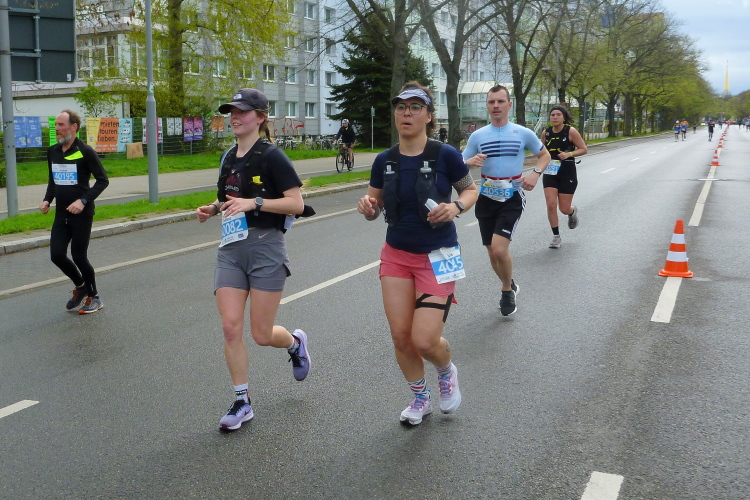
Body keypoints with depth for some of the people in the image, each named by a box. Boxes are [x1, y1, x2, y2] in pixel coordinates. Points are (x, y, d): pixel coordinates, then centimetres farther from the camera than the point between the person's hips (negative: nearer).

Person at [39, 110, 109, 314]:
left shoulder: (85, 151, -12)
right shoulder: (52, 151, 7)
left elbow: (102, 180, -11)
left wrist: (83, 200, -21)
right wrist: (47, 200, 3)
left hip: (82, 214, -6)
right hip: (61, 215, 6)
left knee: (79, 256, -1)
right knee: (57, 255, 1)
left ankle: (94, 297, 19)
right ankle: (80, 286, 28)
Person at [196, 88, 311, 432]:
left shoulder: (271, 156, -9)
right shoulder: (228, 158, 13)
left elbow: (297, 203, -13)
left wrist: (255, 202, -23)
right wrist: (213, 209, 7)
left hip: (265, 248, -6)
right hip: (230, 249, 6)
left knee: (262, 335, 0)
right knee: (230, 327, -3)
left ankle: (296, 343, 36)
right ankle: (242, 402, 11)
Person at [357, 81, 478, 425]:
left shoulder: (445, 155, -12)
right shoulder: (384, 161, -2)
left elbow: (470, 190, 2)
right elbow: (374, 209, 8)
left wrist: (456, 206, -19)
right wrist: (367, 207, -16)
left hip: (437, 258, -4)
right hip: (396, 256, 4)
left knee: (425, 340, -9)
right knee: (400, 336, 4)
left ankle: (447, 372, 28)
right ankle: (420, 398, 30)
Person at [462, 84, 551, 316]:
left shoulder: (523, 133, -2)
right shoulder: (478, 136, 1)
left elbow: (544, 155, 11)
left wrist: (535, 174, -9)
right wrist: (471, 162, -18)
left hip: (512, 199, -3)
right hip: (486, 199, 3)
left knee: (499, 249, -20)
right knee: (493, 253, 10)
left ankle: (507, 290, 8)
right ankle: (510, 287, 38)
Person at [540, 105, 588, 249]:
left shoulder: (571, 131, -10)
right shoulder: (546, 132, 2)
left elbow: (584, 149, -6)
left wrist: (569, 154, -22)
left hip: (567, 173, -3)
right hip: (550, 173, 3)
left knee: (564, 209, 2)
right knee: (551, 205, -9)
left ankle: (573, 212, 41)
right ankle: (556, 237, 5)